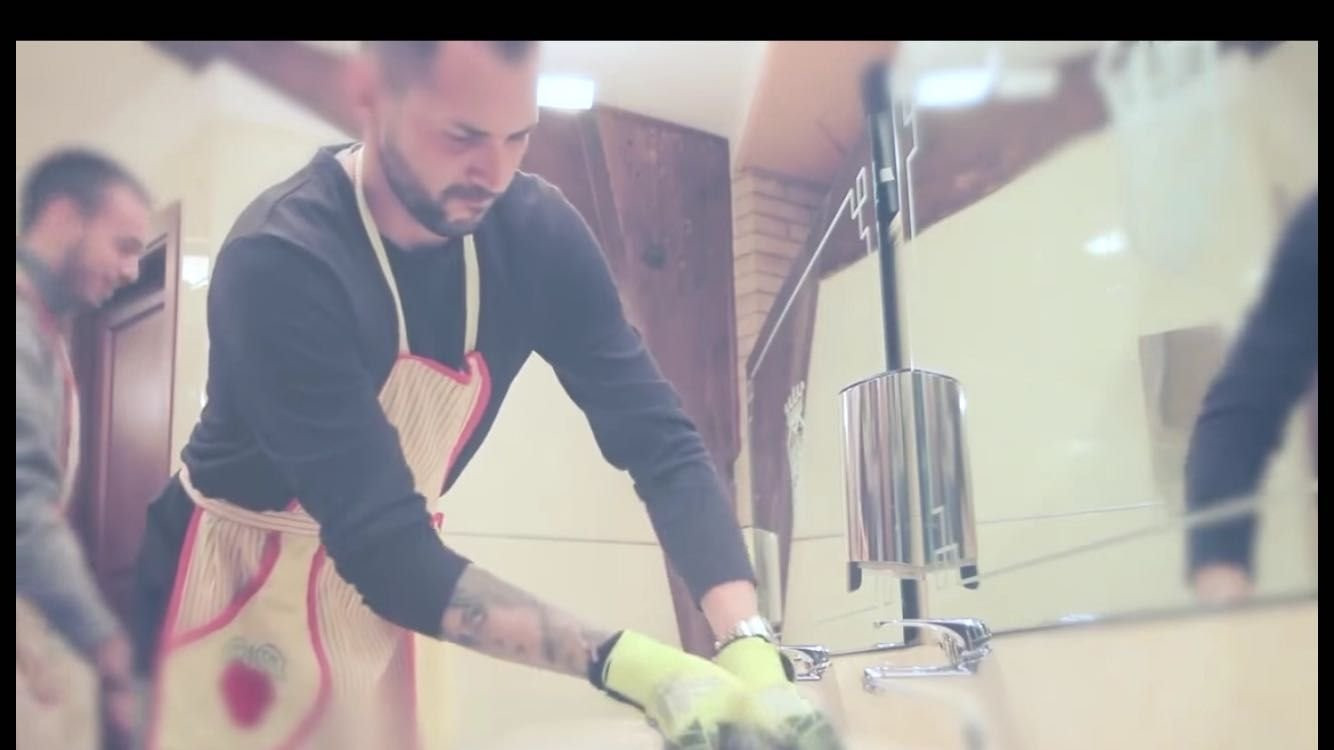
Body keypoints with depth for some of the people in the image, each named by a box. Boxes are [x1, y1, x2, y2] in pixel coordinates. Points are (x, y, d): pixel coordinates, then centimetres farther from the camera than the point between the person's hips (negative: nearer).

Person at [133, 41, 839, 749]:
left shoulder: (536, 231, -14)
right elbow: (384, 547, -33)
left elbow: (658, 439, -16)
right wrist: (623, 664, -41)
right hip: (238, 588, -4)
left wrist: (748, 644, -30)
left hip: (374, 595, 5)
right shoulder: (280, 260, -29)